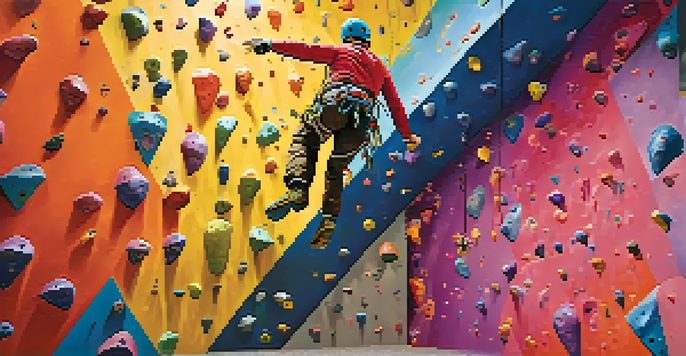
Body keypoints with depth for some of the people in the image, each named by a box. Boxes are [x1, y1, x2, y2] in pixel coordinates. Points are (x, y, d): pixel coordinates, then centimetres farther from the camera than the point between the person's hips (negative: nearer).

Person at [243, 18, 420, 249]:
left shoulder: (342, 52, 24)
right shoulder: (380, 67, 36)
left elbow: (306, 50, 14)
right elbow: (395, 104, 37)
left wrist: (269, 45, 18)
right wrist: (408, 136, 44)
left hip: (336, 104, -4)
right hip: (362, 120, 4)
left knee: (304, 139, 12)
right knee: (337, 168, 16)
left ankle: (298, 190, -13)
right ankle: (329, 221, 6)